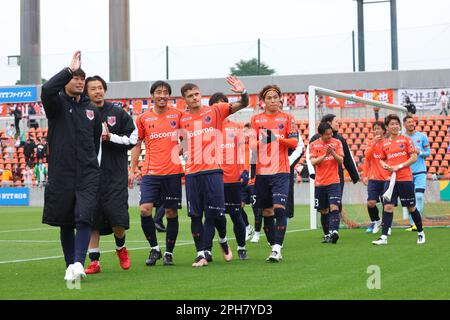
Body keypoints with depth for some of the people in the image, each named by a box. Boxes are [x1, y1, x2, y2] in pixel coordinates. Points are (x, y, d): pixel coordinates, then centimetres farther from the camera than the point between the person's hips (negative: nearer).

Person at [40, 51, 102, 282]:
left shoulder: (92, 110, 12)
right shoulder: (57, 104, 0)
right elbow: (47, 89, -24)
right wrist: (69, 69, -22)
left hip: (88, 175, 2)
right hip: (61, 174, -2)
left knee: (83, 219, -15)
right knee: (66, 223, 7)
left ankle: (79, 264, -22)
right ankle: (70, 266, 18)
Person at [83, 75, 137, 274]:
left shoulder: (118, 114, 7)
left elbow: (132, 139, 5)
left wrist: (110, 137, -8)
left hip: (115, 175, -1)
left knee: (118, 217, -8)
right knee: (91, 217, 0)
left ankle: (120, 247, 22)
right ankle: (94, 261, 9)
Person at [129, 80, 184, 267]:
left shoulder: (178, 115, 5)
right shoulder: (143, 118, 6)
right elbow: (137, 145, 13)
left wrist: (178, 150, -3)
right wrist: (132, 169, 7)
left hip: (173, 172, 0)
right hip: (150, 172, 0)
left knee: (171, 213, 3)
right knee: (145, 209, -13)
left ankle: (169, 253, 16)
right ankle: (154, 248, 5)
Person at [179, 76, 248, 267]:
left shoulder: (214, 111, 4)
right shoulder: (182, 119, 11)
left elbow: (243, 105, -2)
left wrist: (243, 92, -21)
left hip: (212, 170, -2)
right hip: (192, 172, 2)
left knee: (215, 213, -5)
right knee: (195, 215, 1)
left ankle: (223, 239, 20)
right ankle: (200, 254, 7)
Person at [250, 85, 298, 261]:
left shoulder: (287, 118, 7)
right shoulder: (256, 119, 10)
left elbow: (294, 142, 0)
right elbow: (251, 143, 6)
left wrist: (277, 138, -15)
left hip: (281, 171, -2)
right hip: (261, 172, 2)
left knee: (279, 207, -16)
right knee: (266, 211, 5)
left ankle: (277, 248, -18)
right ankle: (273, 248, 14)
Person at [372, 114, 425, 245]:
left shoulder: (406, 140, -1)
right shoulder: (385, 143, 10)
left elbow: (414, 157, -5)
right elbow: (382, 159, 22)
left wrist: (399, 166, -14)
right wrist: (384, 165, -2)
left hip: (405, 179, -3)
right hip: (391, 179, 3)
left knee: (411, 207, 6)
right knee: (388, 206, -8)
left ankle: (420, 233, 25)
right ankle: (384, 237, -9)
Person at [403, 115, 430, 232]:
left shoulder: (422, 136, 3)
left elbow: (428, 152, 5)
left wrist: (419, 152, -13)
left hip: (420, 171, -2)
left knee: (419, 196, -12)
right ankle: (412, 223, 8)